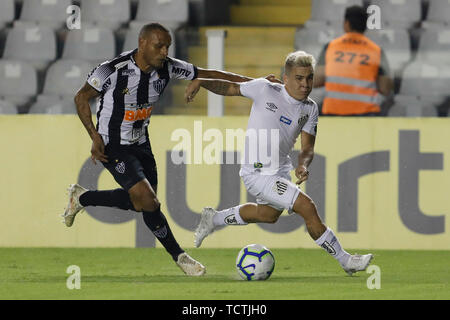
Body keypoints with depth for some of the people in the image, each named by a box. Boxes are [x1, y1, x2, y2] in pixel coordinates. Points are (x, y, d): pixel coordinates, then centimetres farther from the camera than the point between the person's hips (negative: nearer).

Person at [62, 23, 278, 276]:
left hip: (140, 143, 7)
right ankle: (178, 255, 0)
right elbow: (82, 98, -11)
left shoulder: (167, 68, -10)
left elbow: (207, 74, -1)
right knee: (149, 202, -17)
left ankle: (82, 198, 35)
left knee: (140, 203, 14)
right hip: (113, 147, -7)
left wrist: (254, 82, -5)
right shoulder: (113, 70, -24)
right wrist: (95, 137, -19)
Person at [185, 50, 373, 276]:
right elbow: (230, 88, -2)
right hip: (257, 173, -8)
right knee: (307, 207, -19)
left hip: (281, 170, 8)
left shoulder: (310, 109, -1)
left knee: (269, 214, 32)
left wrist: (303, 166, -23)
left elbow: (307, 147, -2)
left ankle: (214, 219, 53)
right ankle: (345, 261, -11)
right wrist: (200, 82, -15)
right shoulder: (265, 90, -15)